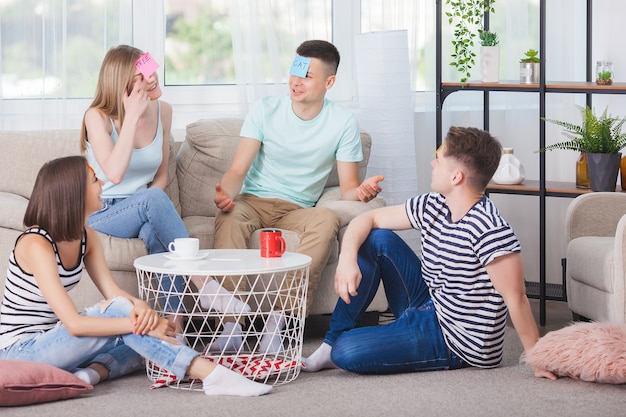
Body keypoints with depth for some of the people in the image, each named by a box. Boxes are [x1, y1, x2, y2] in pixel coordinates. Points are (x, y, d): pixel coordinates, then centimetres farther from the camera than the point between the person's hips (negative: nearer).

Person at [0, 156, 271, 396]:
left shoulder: (85, 237, 4)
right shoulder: (36, 244, -23)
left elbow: (114, 292, -2)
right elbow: (73, 323, -29)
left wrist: (140, 306, -25)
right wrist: (139, 324, -30)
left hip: (50, 343, 9)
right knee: (117, 309, -25)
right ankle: (212, 375, -29)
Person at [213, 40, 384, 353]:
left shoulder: (343, 123, 0)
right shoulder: (266, 110, 0)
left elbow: (347, 188, -2)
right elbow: (238, 169, -6)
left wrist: (361, 192, -28)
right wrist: (226, 192, -30)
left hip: (297, 210, 0)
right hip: (253, 201, 0)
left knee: (327, 220, -35)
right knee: (229, 214, -36)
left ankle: (278, 324, -39)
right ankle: (231, 325, -41)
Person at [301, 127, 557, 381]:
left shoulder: (488, 228, -28)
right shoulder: (432, 207, -1)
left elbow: (516, 298, -30)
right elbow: (369, 218, 5)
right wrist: (347, 258, -15)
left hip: (458, 343, -8)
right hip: (427, 308, 9)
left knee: (346, 352, -22)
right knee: (376, 239, 0)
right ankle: (332, 342, 8)